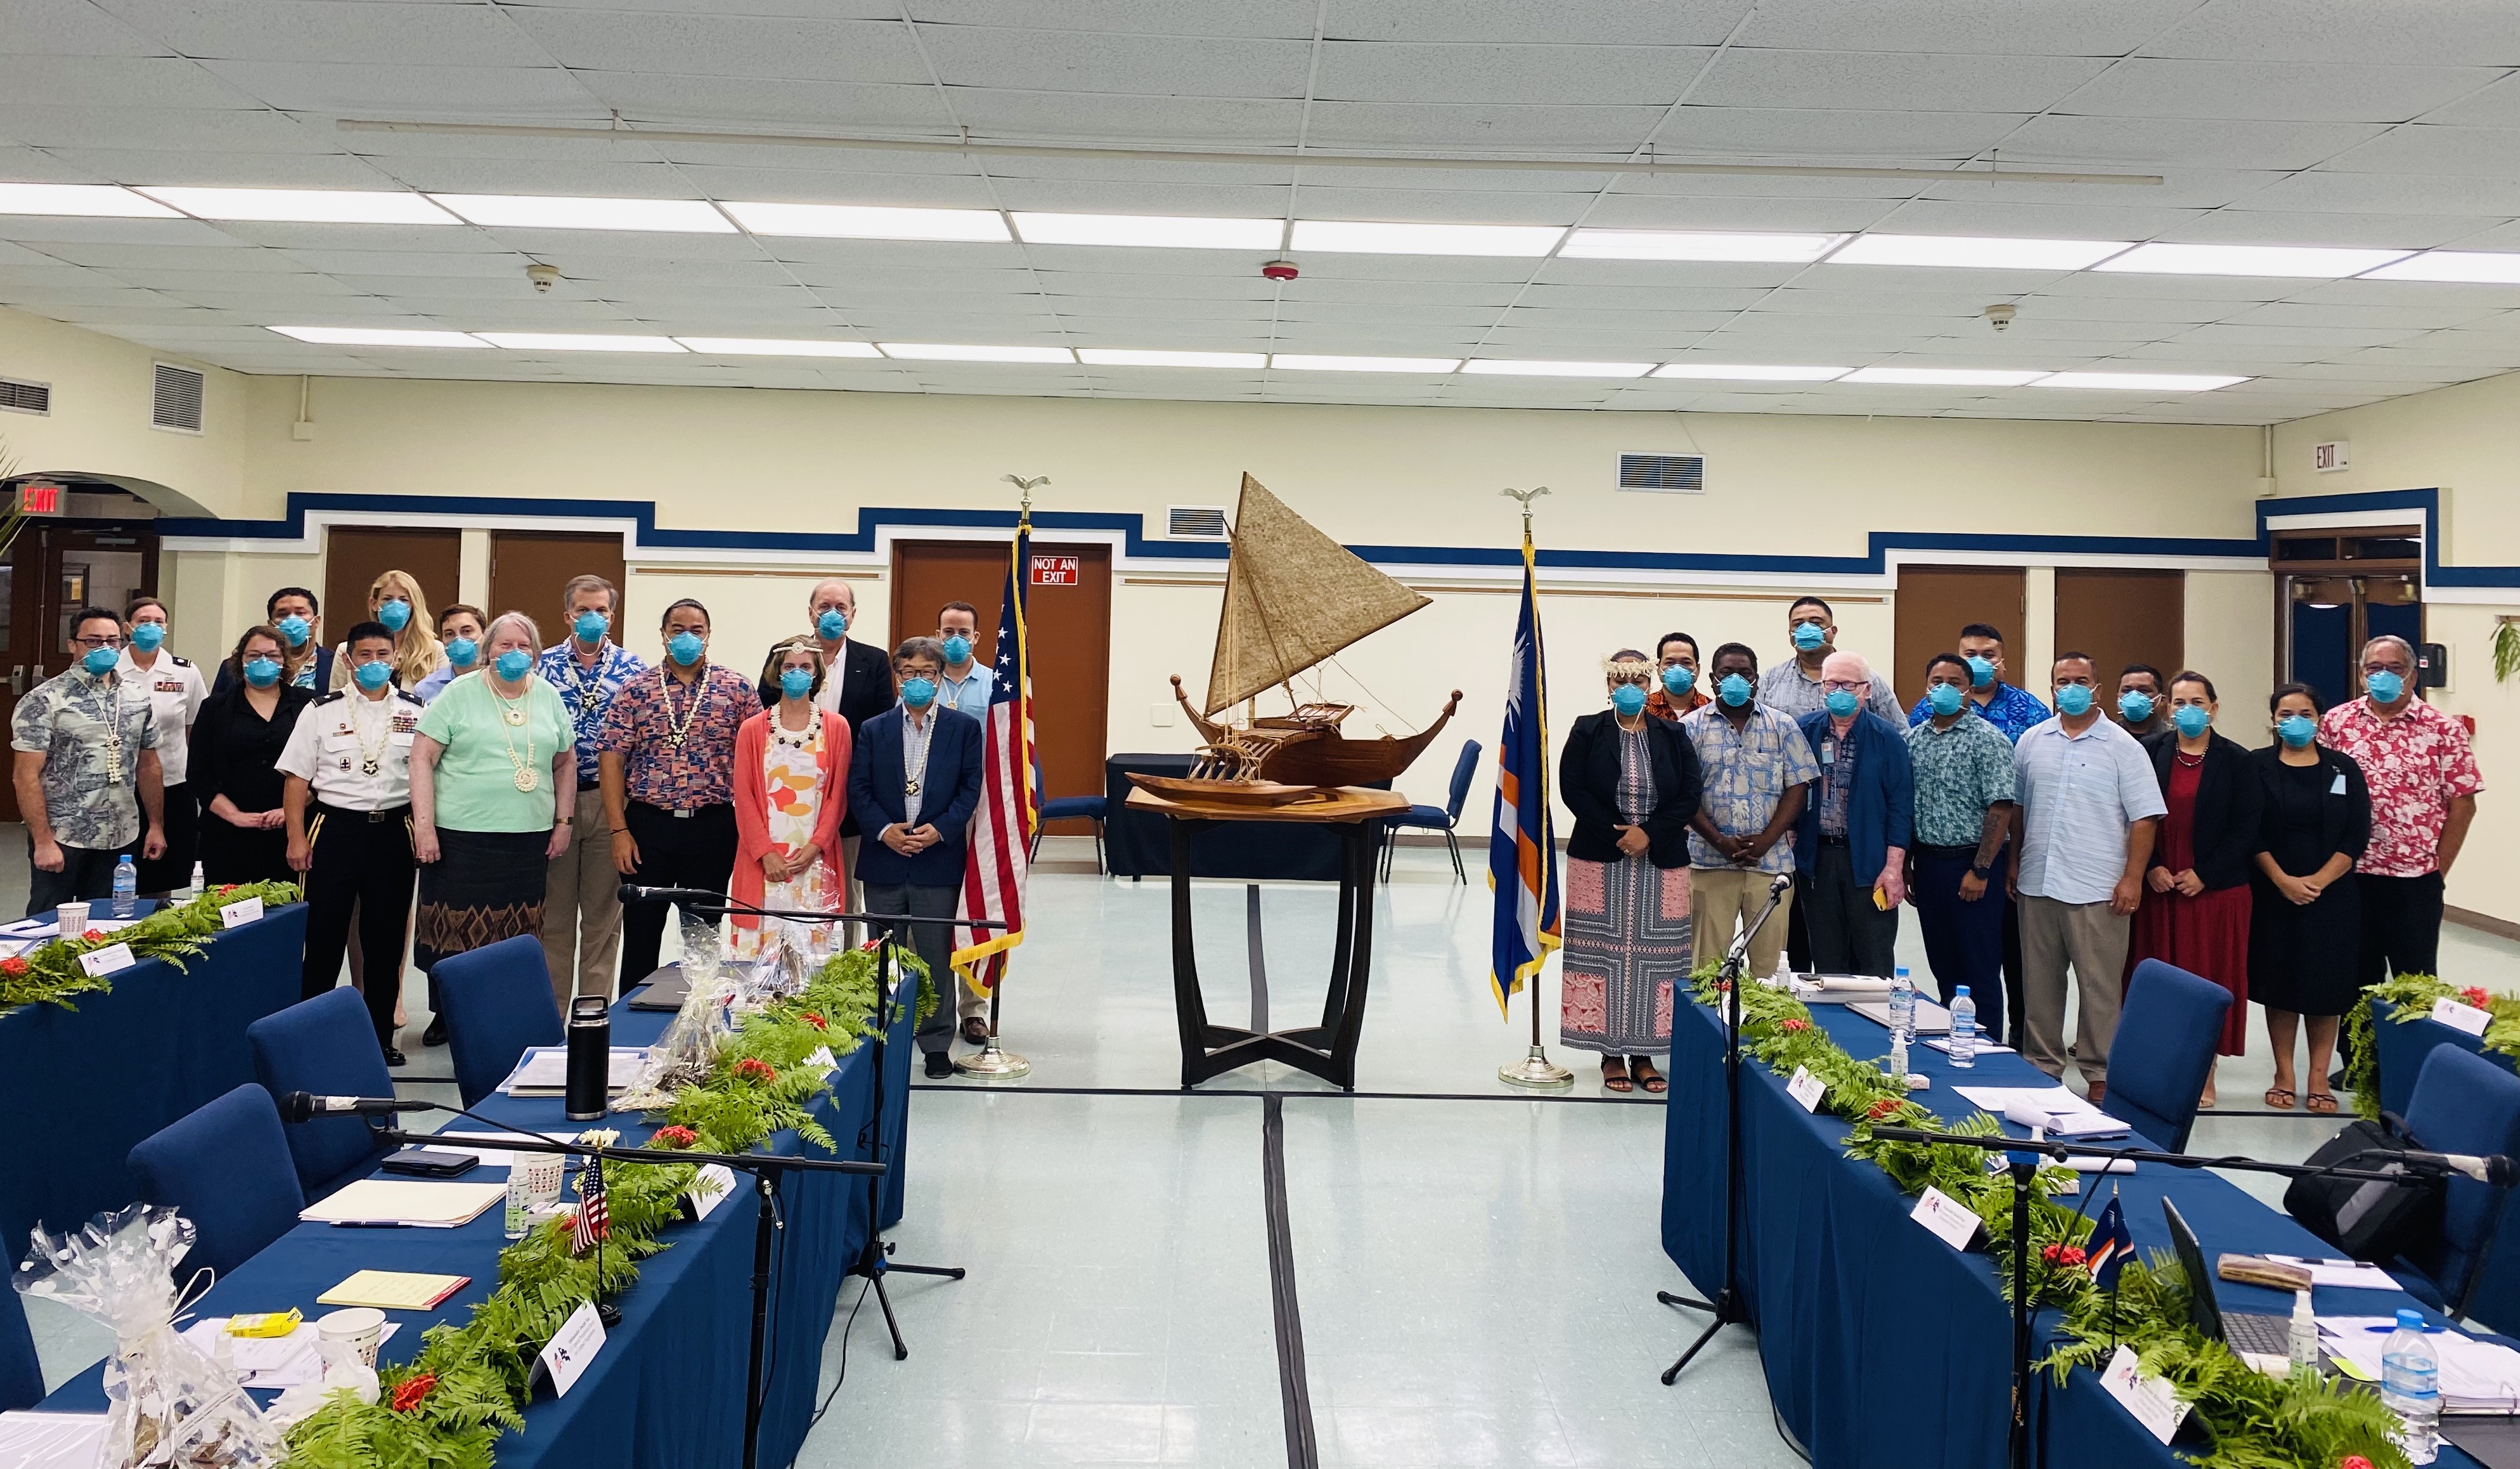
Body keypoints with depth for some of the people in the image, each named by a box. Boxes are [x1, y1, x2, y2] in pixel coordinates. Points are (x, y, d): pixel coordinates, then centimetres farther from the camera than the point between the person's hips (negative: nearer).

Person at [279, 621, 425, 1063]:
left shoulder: (416, 711, 6)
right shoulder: (322, 711, 3)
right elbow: (297, 779, 3)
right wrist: (297, 839, -3)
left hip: (393, 831, 1)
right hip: (334, 828, -1)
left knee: (386, 938, 6)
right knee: (323, 935, 1)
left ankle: (381, 1034, 16)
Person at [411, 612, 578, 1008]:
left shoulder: (549, 696, 10)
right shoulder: (460, 694, -1)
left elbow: (565, 762, 17)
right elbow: (422, 757, -5)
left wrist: (564, 822, 11)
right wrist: (423, 825, -11)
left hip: (529, 838, 3)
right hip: (462, 835, -3)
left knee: (517, 936, 6)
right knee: (455, 932, 1)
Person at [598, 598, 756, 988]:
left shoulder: (736, 688, 2)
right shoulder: (635, 691, 2)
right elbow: (613, 760, 0)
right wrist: (619, 831, -6)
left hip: (713, 825, 0)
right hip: (647, 824, 0)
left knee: (704, 933, 8)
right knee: (640, 932, 6)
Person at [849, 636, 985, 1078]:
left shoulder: (964, 727, 3)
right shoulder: (873, 729, 7)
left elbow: (971, 788, 0)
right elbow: (858, 790, 3)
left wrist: (939, 830, -13)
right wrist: (884, 829, -12)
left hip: (938, 859, -1)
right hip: (884, 859, 2)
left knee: (936, 956, 3)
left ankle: (937, 1044, 13)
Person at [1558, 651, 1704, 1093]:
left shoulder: (1673, 736, 7)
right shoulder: (1587, 731, 3)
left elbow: (1689, 795, 0)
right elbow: (1572, 789, -6)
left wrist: (1649, 833, -13)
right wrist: (1617, 835, -14)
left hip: (1662, 862, 1)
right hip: (1599, 861, -1)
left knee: (1655, 957, 2)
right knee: (1604, 954, 0)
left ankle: (1644, 1053, 11)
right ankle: (1611, 1053, 9)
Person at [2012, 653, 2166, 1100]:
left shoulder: (2122, 747, -2)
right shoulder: (2032, 741, 10)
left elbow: (2144, 817, -5)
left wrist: (2132, 878, -12)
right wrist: (2014, 863, 13)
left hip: (2097, 890, -4)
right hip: (2037, 883, 4)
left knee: (2100, 987, 0)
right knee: (2039, 983, 12)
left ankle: (2100, 1072, 10)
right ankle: (2042, 1065, 22)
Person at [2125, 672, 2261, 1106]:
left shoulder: (2236, 761, -1)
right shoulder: (2150, 753, 4)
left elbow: (2247, 827, -4)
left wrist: (2204, 874, -10)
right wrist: (2151, 868, -7)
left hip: (2215, 890, -2)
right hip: (2157, 887, 2)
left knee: (2210, 978, 3)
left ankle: (2204, 1076, 12)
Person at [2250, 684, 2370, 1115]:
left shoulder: (2343, 768, 4)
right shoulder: (2256, 766, 1)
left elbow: (2357, 835, -1)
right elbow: (2251, 834, -4)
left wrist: (2319, 881, -12)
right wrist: (2284, 881, -14)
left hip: (2332, 897, 1)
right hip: (2274, 896, 0)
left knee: (2325, 983, 3)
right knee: (2279, 982, 5)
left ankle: (2319, 1079, 11)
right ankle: (2284, 1075, 14)